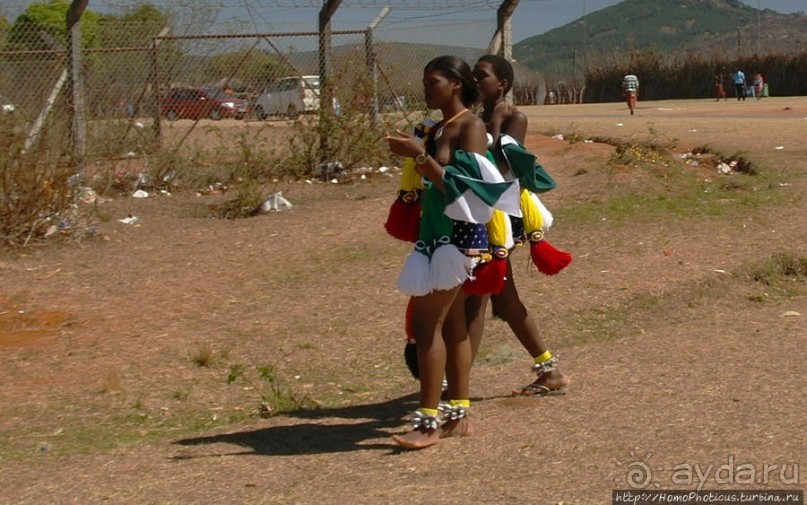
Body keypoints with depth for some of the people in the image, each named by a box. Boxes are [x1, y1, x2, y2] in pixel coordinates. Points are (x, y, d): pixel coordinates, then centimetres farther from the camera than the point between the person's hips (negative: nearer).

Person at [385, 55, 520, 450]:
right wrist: (412, 154, 7)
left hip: (459, 235, -9)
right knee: (451, 324, 11)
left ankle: (429, 422, -9)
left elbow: (459, 185, -21)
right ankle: (459, 415, 17)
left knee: (427, 322, -11)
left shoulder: (471, 127, -12)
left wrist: (420, 155, -23)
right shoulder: (437, 129, 13)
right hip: (436, 233, 9)